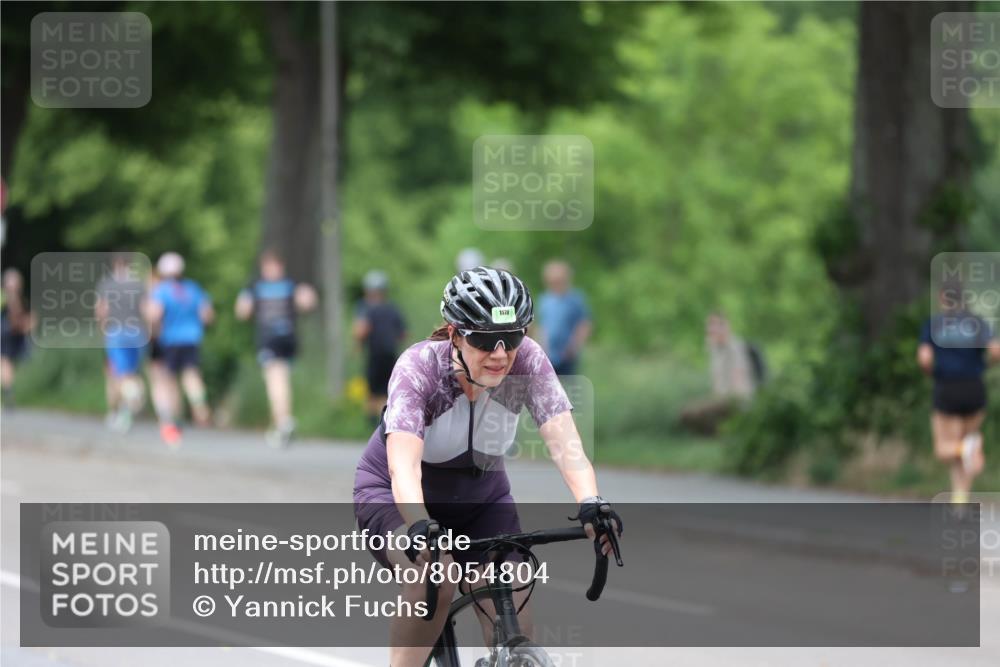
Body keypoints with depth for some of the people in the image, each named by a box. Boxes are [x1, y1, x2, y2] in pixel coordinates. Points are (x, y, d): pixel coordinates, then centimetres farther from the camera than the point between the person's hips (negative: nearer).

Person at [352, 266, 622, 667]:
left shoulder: (527, 361, -22)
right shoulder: (419, 367, -30)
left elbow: (564, 442, -31)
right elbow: (403, 464, -42)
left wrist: (590, 504, -50)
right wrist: (419, 526, -60)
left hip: (480, 497, 3)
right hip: (398, 497, -3)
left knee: (514, 618, -15)